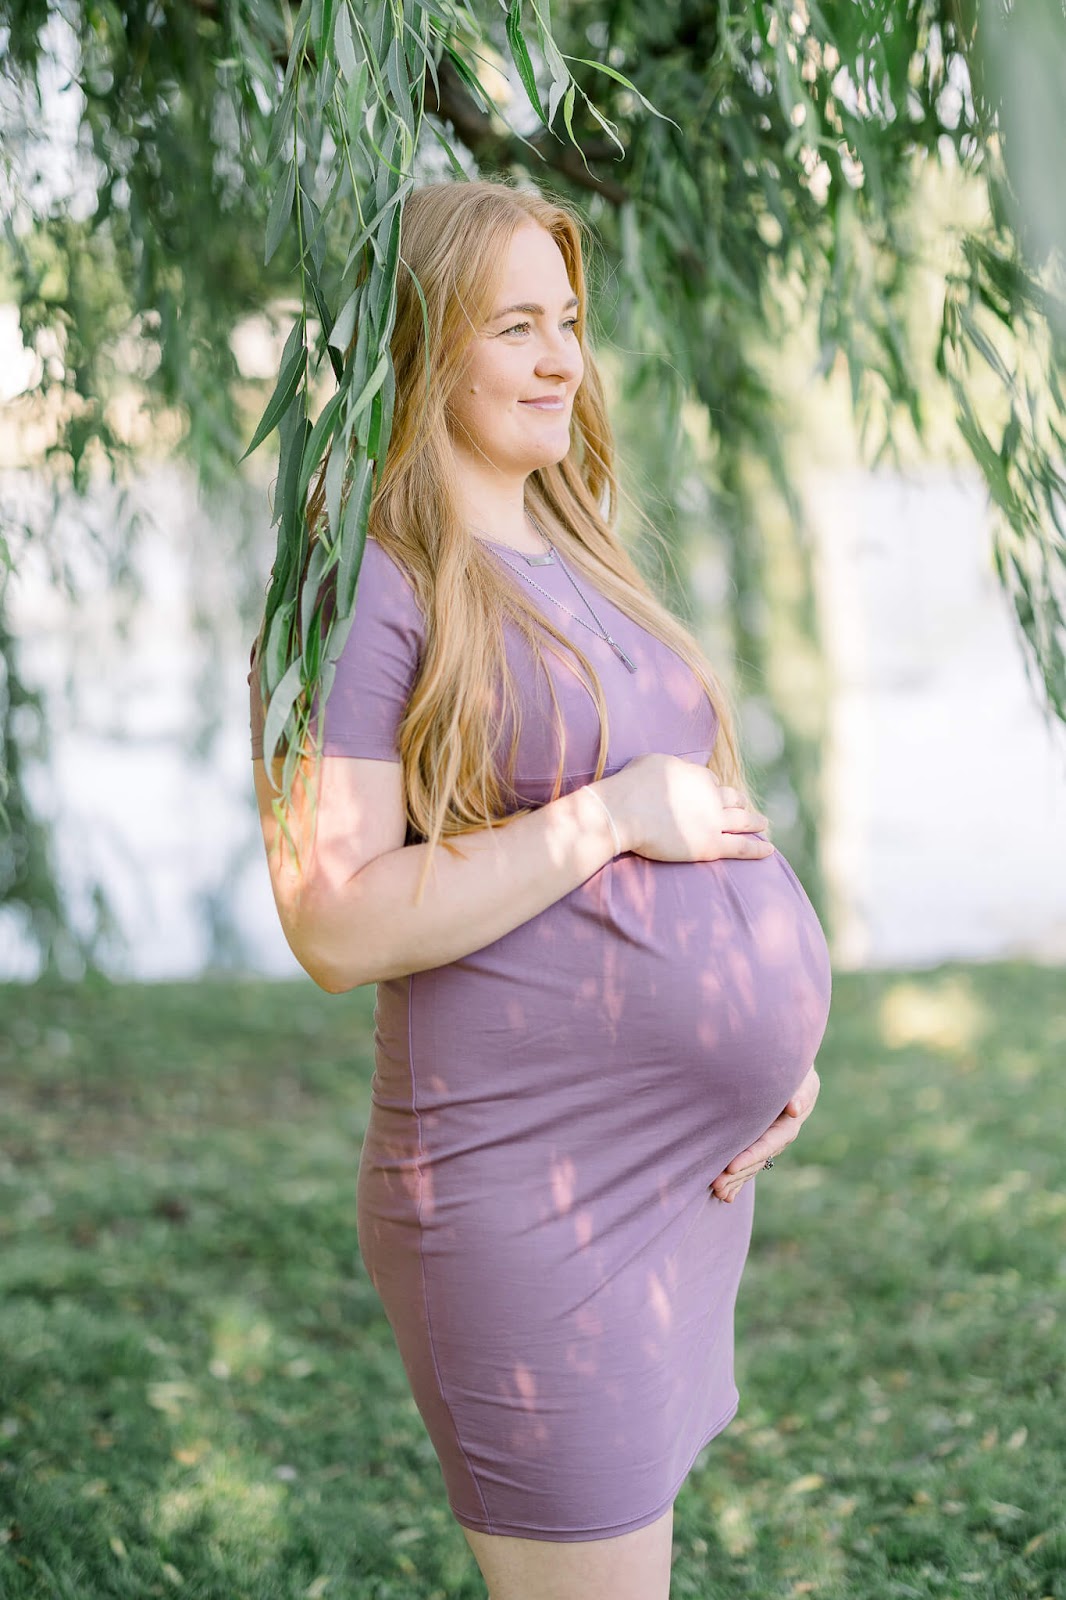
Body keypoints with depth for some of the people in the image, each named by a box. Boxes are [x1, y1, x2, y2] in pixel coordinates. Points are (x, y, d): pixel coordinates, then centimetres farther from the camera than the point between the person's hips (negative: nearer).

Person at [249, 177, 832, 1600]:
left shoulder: (575, 561, 13)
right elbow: (338, 924, -21)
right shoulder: (363, 586, -13)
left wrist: (778, 1026, 5)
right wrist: (612, 816, -20)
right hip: (533, 1203, -9)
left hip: (698, 1167, 9)